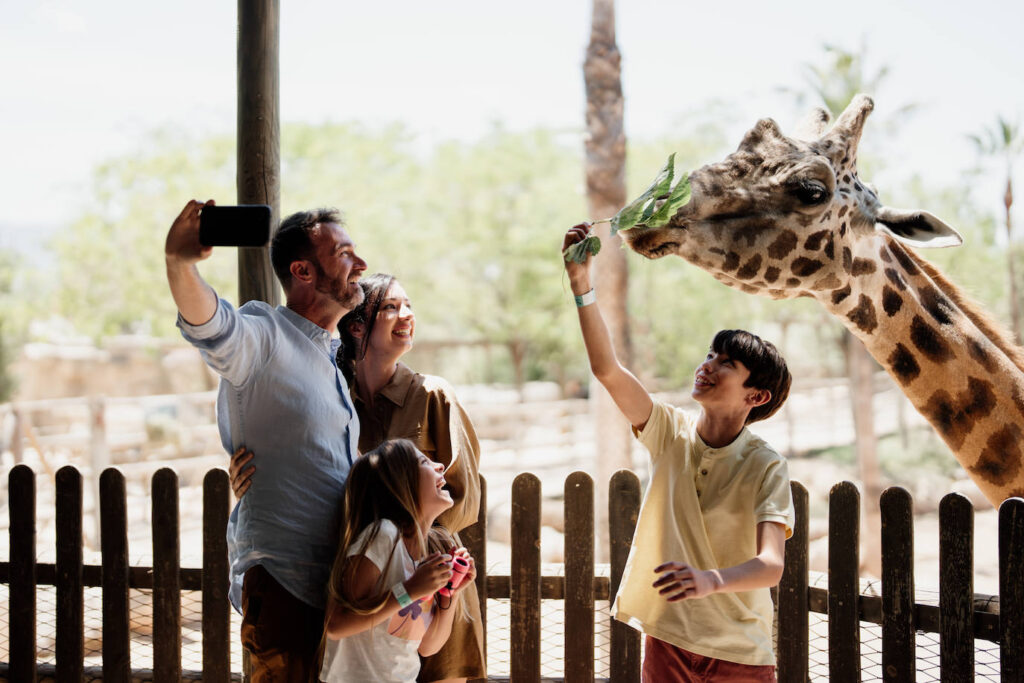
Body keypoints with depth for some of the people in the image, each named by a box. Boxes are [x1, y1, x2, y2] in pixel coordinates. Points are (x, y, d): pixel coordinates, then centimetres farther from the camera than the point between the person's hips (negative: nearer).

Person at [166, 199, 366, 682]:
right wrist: (179, 260, -52)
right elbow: (206, 321, -34)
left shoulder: (337, 354, 17)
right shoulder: (264, 337, -10)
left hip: (336, 578, 8)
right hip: (280, 577, -8)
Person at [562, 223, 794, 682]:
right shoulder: (672, 433, -2)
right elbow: (606, 369, -12)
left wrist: (711, 580, -44)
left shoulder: (765, 468, -12)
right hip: (667, 640, 3)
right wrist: (581, 283, -20)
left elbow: (771, 565, -24)